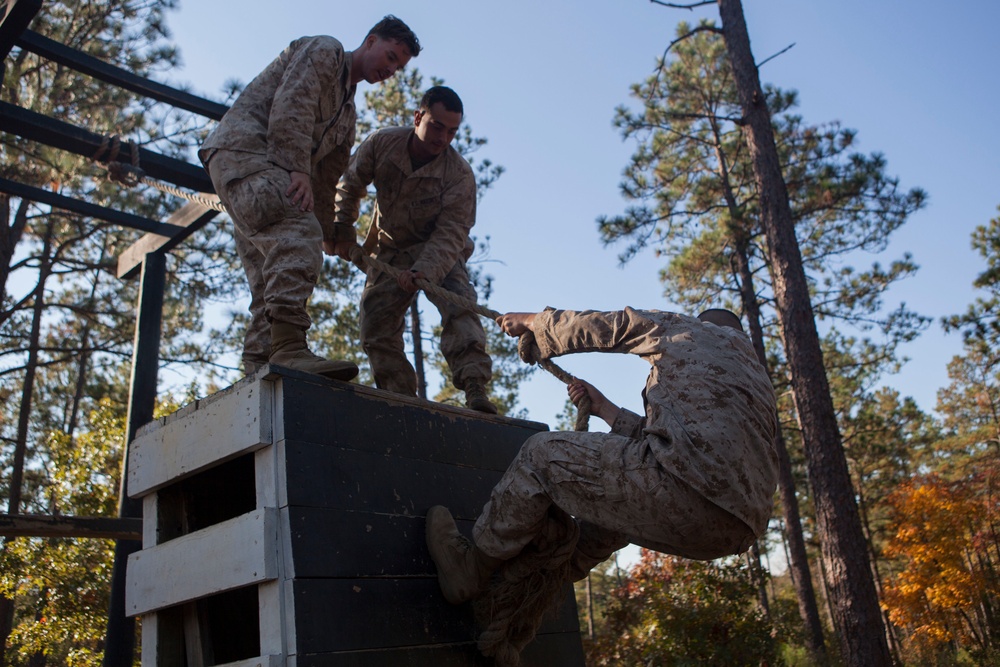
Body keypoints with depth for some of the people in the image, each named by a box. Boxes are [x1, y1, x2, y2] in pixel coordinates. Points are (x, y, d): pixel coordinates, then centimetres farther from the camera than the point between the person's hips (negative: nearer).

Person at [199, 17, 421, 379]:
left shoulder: (347, 112, 29)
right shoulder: (324, 51, 4)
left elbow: (327, 175, 24)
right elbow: (291, 105, -13)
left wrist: (329, 231, 16)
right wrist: (298, 169, -23)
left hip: (270, 169, 10)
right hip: (241, 148, -10)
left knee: (271, 277, 1)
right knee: (298, 231, -31)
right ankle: (288, 347, -45)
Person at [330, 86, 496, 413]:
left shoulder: (460, 174, -23)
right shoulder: (381, 143, -15)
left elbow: (450, 234, -28)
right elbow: (349, 185, 1)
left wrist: (422, 272, -43)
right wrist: (340, 229, -7)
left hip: (438, 252, -3)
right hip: (390, 251, 3)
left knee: (459, 305, -27)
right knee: (377, 325, -6)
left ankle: (475, 389, -36)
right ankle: (400, 396, 0)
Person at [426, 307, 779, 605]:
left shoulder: (696, 330, 15)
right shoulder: (752, 369, 35)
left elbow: (604, 327, 16)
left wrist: (531, 321, 31)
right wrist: (605, 409, 38)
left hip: (695, 490, -9)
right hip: (737, 526, 9)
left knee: (541, 454, 3)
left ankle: (472, 568, 13)